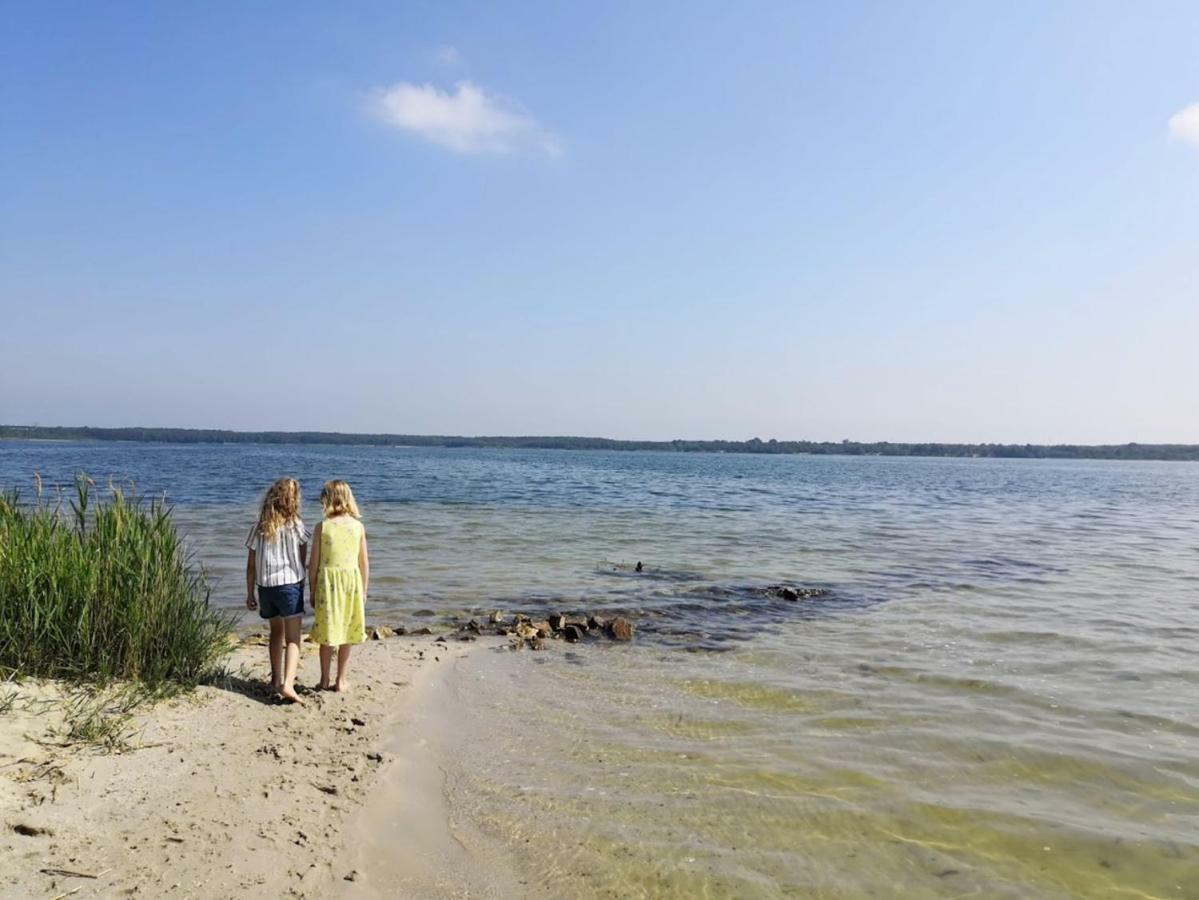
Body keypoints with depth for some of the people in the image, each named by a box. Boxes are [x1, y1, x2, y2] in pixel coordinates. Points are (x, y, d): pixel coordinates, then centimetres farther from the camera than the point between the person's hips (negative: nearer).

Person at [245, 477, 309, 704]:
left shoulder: (260, 527, 3)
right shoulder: (295, 525, -5)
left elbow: (251, 564, 4)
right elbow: (303, 560, 2)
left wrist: (250, 593, 12)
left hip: (265, 586, 4)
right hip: (290, 584, -4)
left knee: (276, 632, 22)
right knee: (293, 638, -3)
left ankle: (276, 680, 29)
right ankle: (287, 684, -18)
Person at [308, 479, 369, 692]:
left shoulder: (322, 527, -8)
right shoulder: (358, 526, -2)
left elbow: (313, 564, -5)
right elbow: (365, 563, 1)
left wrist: (313, 592, 6)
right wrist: (364, 591, 12)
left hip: (327, 582, -1)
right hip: (352, 580, 1)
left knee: (327, 635, 11)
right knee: (347, 634, 13)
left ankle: (325, 680, 21)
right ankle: (341, 680, 19)